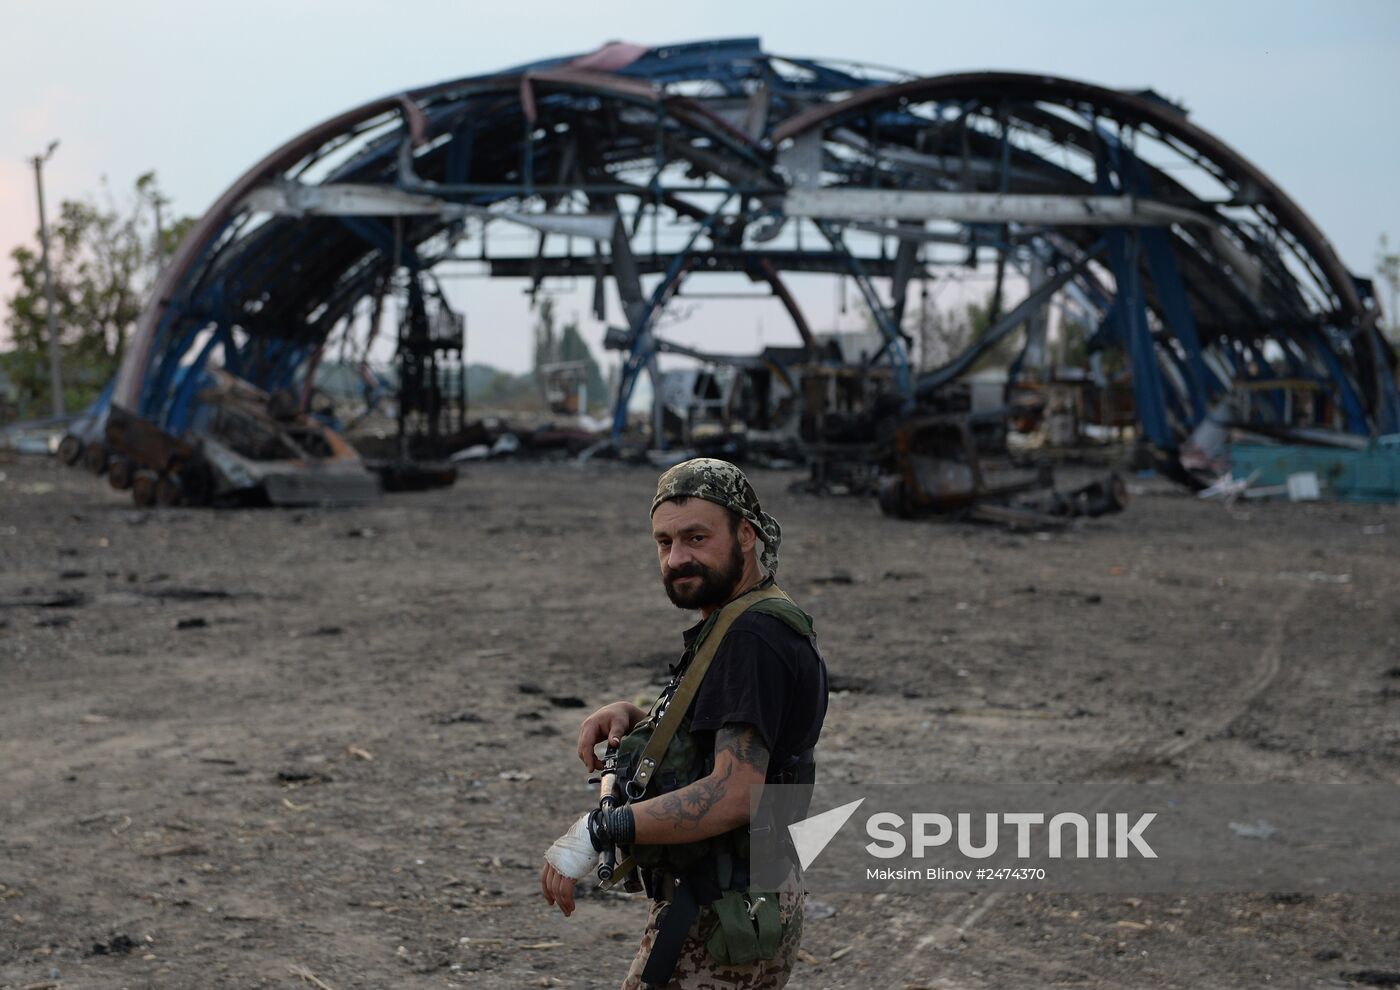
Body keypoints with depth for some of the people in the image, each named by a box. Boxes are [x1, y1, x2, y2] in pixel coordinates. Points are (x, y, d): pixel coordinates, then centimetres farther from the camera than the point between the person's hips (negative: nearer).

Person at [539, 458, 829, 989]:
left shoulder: (753, 637, -20)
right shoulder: (740, 626, 13)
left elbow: (732, 795, -28)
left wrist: (598, 831, -28)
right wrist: (630, 717, 4)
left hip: (717, 920, -11)